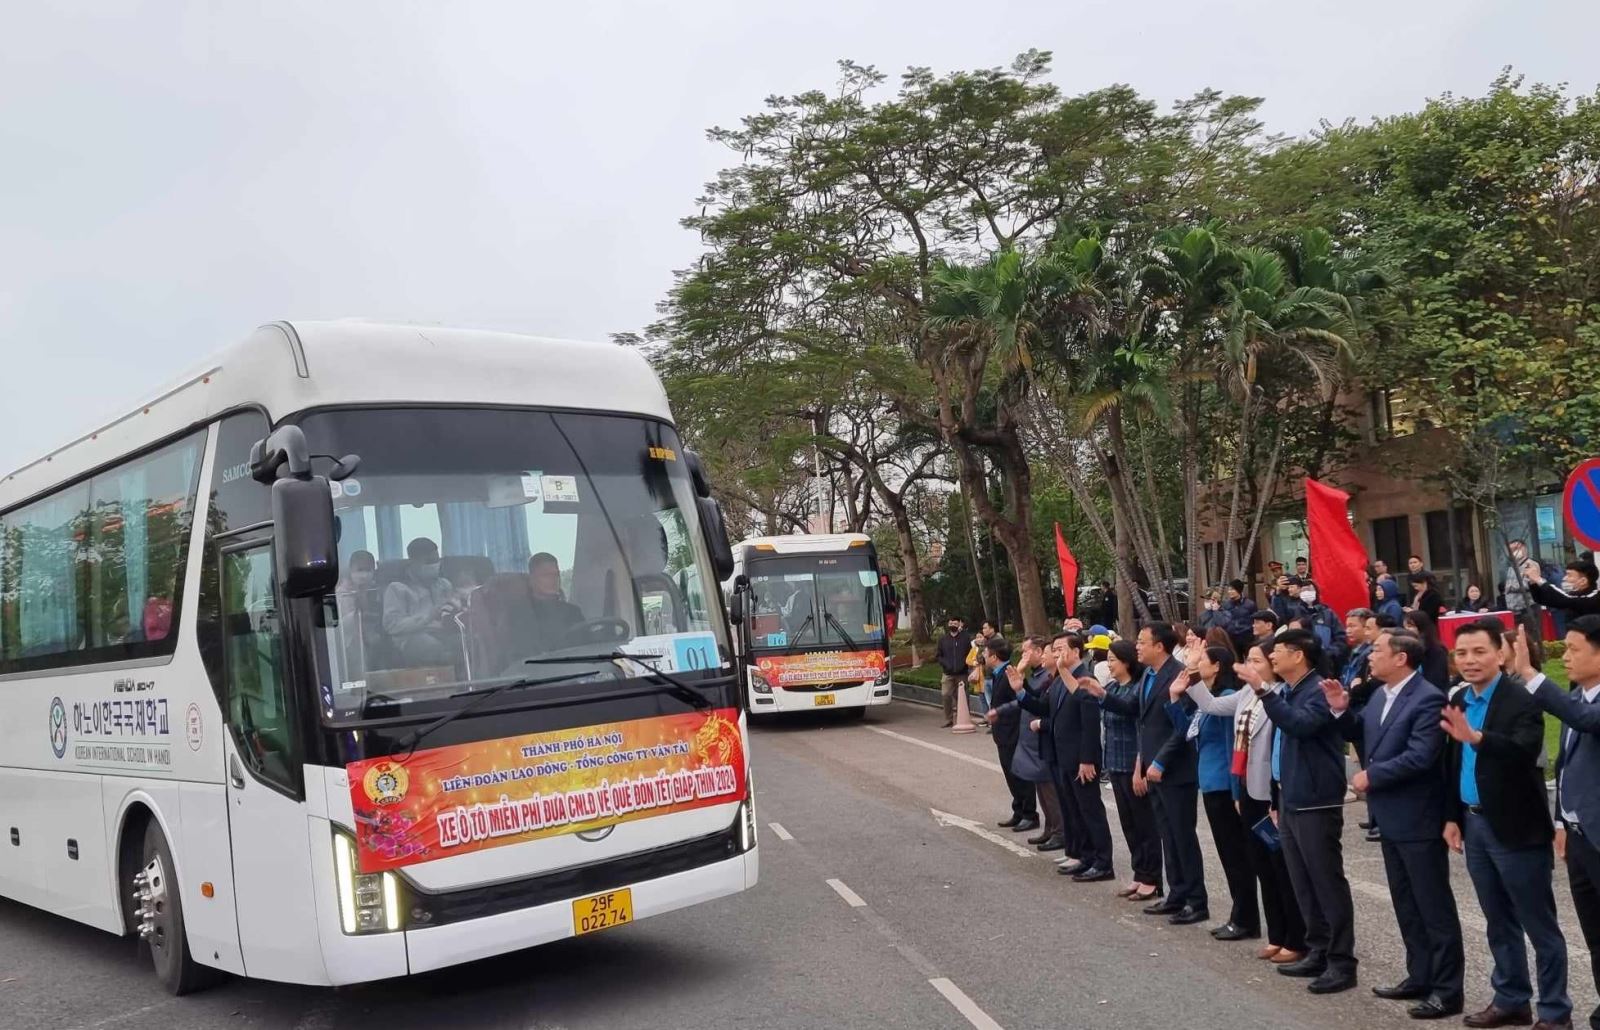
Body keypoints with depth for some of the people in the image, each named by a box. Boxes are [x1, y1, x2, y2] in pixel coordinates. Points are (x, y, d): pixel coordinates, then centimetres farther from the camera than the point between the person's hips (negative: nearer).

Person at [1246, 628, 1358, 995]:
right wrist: (1278, 799, 19)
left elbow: (1299, 724, -32)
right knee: (1303, 884, 14)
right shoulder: (1286, 692, 12)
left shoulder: (1319, 691, -14)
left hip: (1316, 803, -9)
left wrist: (1262, 690, -31)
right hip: (1289, 800, 9)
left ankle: (1342, 962, 4)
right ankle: (1317, 952, 23)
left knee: (1328, 882, -3)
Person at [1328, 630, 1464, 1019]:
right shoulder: (1381, 695, 8)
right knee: (1406, 903, 18)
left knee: (1434, 906, 2)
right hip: (1391, 816, 9)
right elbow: (1362, 733, 19)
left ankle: (1447, 989, 11)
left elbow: (1420, 756, -27)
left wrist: (1371, 776, -18)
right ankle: (1420, 977, 29)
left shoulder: (1428, 698, -20)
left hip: (1418, 819, -9)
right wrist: (1342, 710, 0)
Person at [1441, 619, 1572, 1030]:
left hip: (1516, 827, -7)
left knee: (1539, 924, 3)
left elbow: (1527, 751, -32)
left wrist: (1478, 737, -45)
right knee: (1500, 922, 18)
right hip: (1475, 825, 7)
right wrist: (1453, 816, 11)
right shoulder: (1458, 701, 7)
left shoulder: (1522, 699, -15)